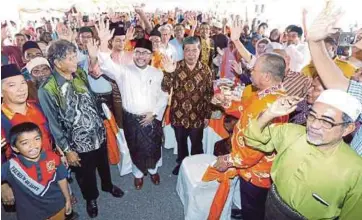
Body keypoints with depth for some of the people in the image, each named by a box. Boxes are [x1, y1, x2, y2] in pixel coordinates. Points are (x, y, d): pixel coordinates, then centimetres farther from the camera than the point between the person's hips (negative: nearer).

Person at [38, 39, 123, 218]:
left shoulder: (81, 74, -5)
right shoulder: (47, 90, -21)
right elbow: (54, 124, -15)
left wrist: (101, 125, 12)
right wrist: (67, 150, -11)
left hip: (99, 134, 5)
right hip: (79, 143, -4)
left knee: (103, 165, 27)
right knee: (86, 174, 20)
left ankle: (108, 185, 56)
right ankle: (91, 198, 49)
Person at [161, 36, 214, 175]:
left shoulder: (205, 70, -8)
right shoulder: (176, 67, -7)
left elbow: (209, 94, -2)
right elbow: (165, 89, -14)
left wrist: (207, 115, -1)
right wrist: (168, 73, -32)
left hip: (197, 115, -1)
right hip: (178, 114, 1)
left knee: (196, 144, 17)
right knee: (181, 142, 21)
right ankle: (181, 163, 45)